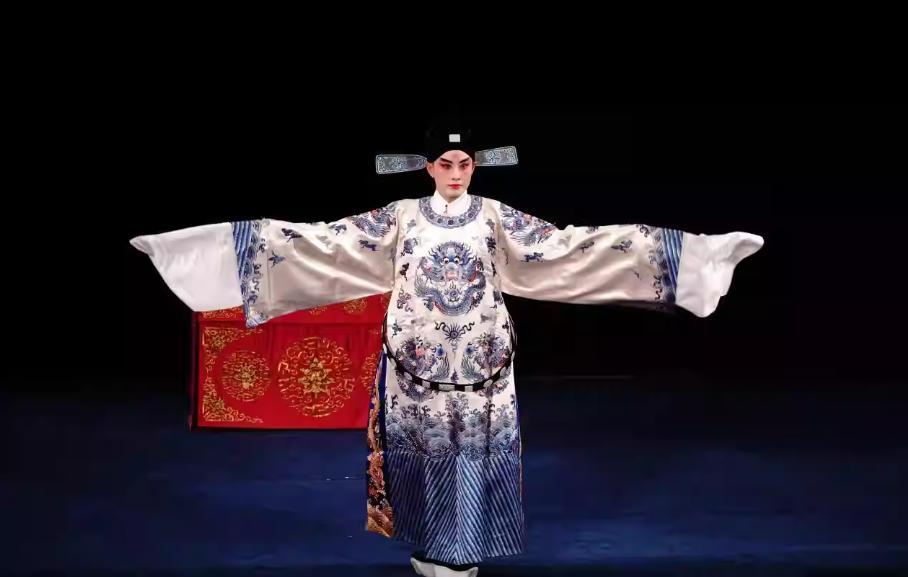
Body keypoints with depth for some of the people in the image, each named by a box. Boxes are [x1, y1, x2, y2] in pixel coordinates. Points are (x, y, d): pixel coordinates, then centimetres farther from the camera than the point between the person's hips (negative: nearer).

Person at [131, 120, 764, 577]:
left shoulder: (495, 216, 2)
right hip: (417, 359, 0)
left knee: (475, 450, 3)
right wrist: (257, 234, -14)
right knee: (424, 449, 5)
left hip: (479, 361, 0)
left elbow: (564, 246, -3)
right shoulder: (401, 216, 1)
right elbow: (328, 239, -4)